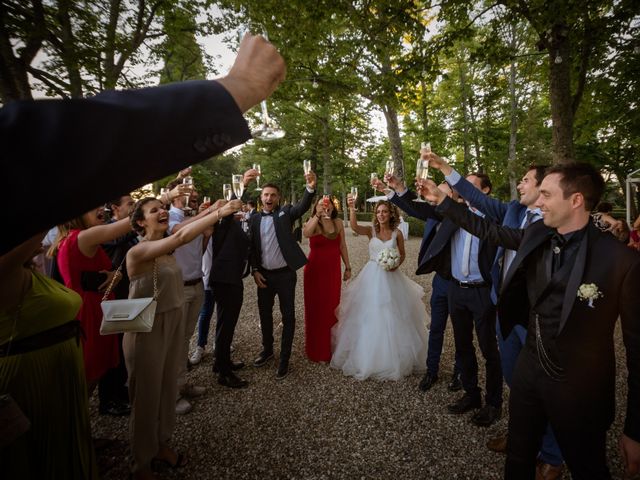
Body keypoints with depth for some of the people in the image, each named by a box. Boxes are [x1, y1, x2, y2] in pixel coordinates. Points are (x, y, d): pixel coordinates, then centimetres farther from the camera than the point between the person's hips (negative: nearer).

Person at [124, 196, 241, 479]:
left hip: (173, 326, 7)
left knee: (168, 390, 20)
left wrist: (215, 209, -18)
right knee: (147, 397, 11)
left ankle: (161, 445, 43)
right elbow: (182, 236, -35)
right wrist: (220, 212, -34)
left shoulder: (166, 248, 3)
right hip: (147, 332, -7)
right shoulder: (137, 252, -22)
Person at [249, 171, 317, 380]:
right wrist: (255, 270, -2)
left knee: (288, 316, 4)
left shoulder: (285, 212, -2)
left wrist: (310, 188, -40)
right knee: (265, 314, 16)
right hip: (264, 275, 3)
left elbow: (303, 207, -21)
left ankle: (284, 358, 18)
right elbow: (251, 247, 6)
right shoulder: (255, 219, 4)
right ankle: (267, 349, 37)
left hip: (285, 274, -3)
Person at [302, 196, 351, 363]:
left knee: (332, 307, 11)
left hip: (333, 270, 3)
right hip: (315, 270, -3)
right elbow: (305, 233, -32)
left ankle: (330, 348, 30)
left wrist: (348, 267, 10)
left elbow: (342, 246, 9)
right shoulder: (313, 222, -8)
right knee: (316, 308, 6)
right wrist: (318, 215, -32)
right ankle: (316, 350, 22)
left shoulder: (338, 223, 4)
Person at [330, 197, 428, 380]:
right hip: (372, 276, 0)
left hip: (391, 277, 0)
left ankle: (392, 359, 27)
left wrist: (397, 264, -11)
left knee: (391, 317, 7)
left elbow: (402, 254, 10)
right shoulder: (371, 231, -1)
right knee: (369, 316, 6)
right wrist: (351, 208, -35)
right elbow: (354, 226, -20)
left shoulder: (397, 233, 1)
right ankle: (367, 357, 24)